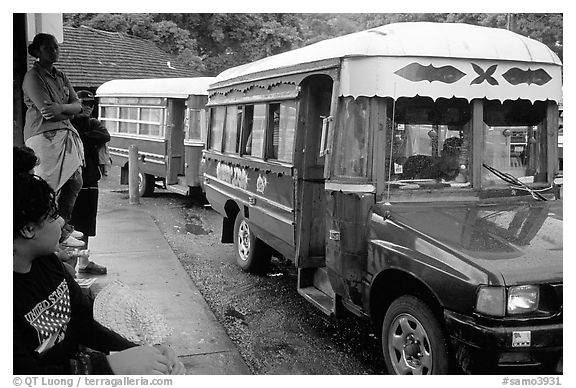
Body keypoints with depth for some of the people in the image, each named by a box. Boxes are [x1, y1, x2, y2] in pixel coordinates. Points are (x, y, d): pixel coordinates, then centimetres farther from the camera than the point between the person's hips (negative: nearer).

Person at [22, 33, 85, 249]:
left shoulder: (60, 77, 19)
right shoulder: (32, 77, -5)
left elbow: (77, 105, 8)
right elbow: (47, 111, -15)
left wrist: (61, 108, -13)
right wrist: (69, 110, 1)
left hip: (66, 136, 8)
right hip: (44, 136, -8)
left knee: (75, 181, 10)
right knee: (48, 187, -7)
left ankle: (63, 225, 24)